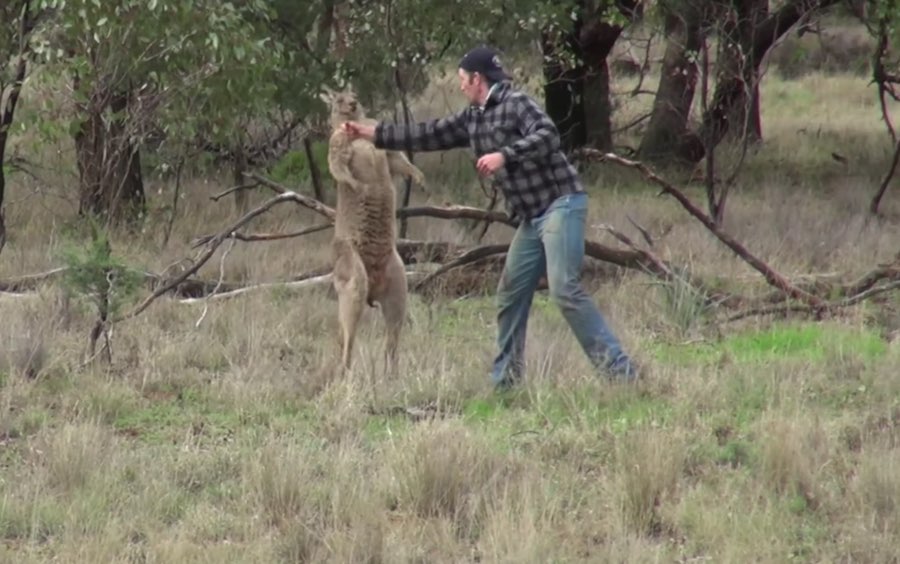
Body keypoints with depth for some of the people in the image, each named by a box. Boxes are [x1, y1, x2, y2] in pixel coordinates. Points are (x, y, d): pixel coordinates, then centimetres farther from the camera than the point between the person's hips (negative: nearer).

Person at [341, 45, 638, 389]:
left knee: (565, 290, -19)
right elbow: (428, 135, 21)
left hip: (560, 203, -9)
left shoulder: (515, 103, -10)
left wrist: (504, 156, -28)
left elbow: (547, 136, -24)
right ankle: (505, 380, 14)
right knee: (510, 295, 7)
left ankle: (619, 370, -18)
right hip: (531, 217, 9)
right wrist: (368, 133, 23)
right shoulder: (472, 118, 16)